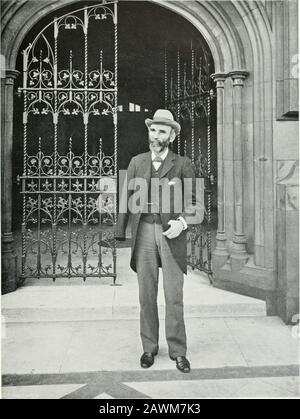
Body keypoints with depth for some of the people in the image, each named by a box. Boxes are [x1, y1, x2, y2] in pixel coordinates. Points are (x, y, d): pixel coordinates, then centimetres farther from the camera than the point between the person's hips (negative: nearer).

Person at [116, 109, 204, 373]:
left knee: (174, 296, 1)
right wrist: (120, 235, 4)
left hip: (172, 234, -2)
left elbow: (193, 203, 3)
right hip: (144, 232, 2)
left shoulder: (183, 165, 3)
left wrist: (182, 222, -16)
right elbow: (127, 200, 9)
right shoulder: (137, 162, 9)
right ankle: (149, 348, 22)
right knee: (146, 295, 7)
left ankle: (178, 351, 16)